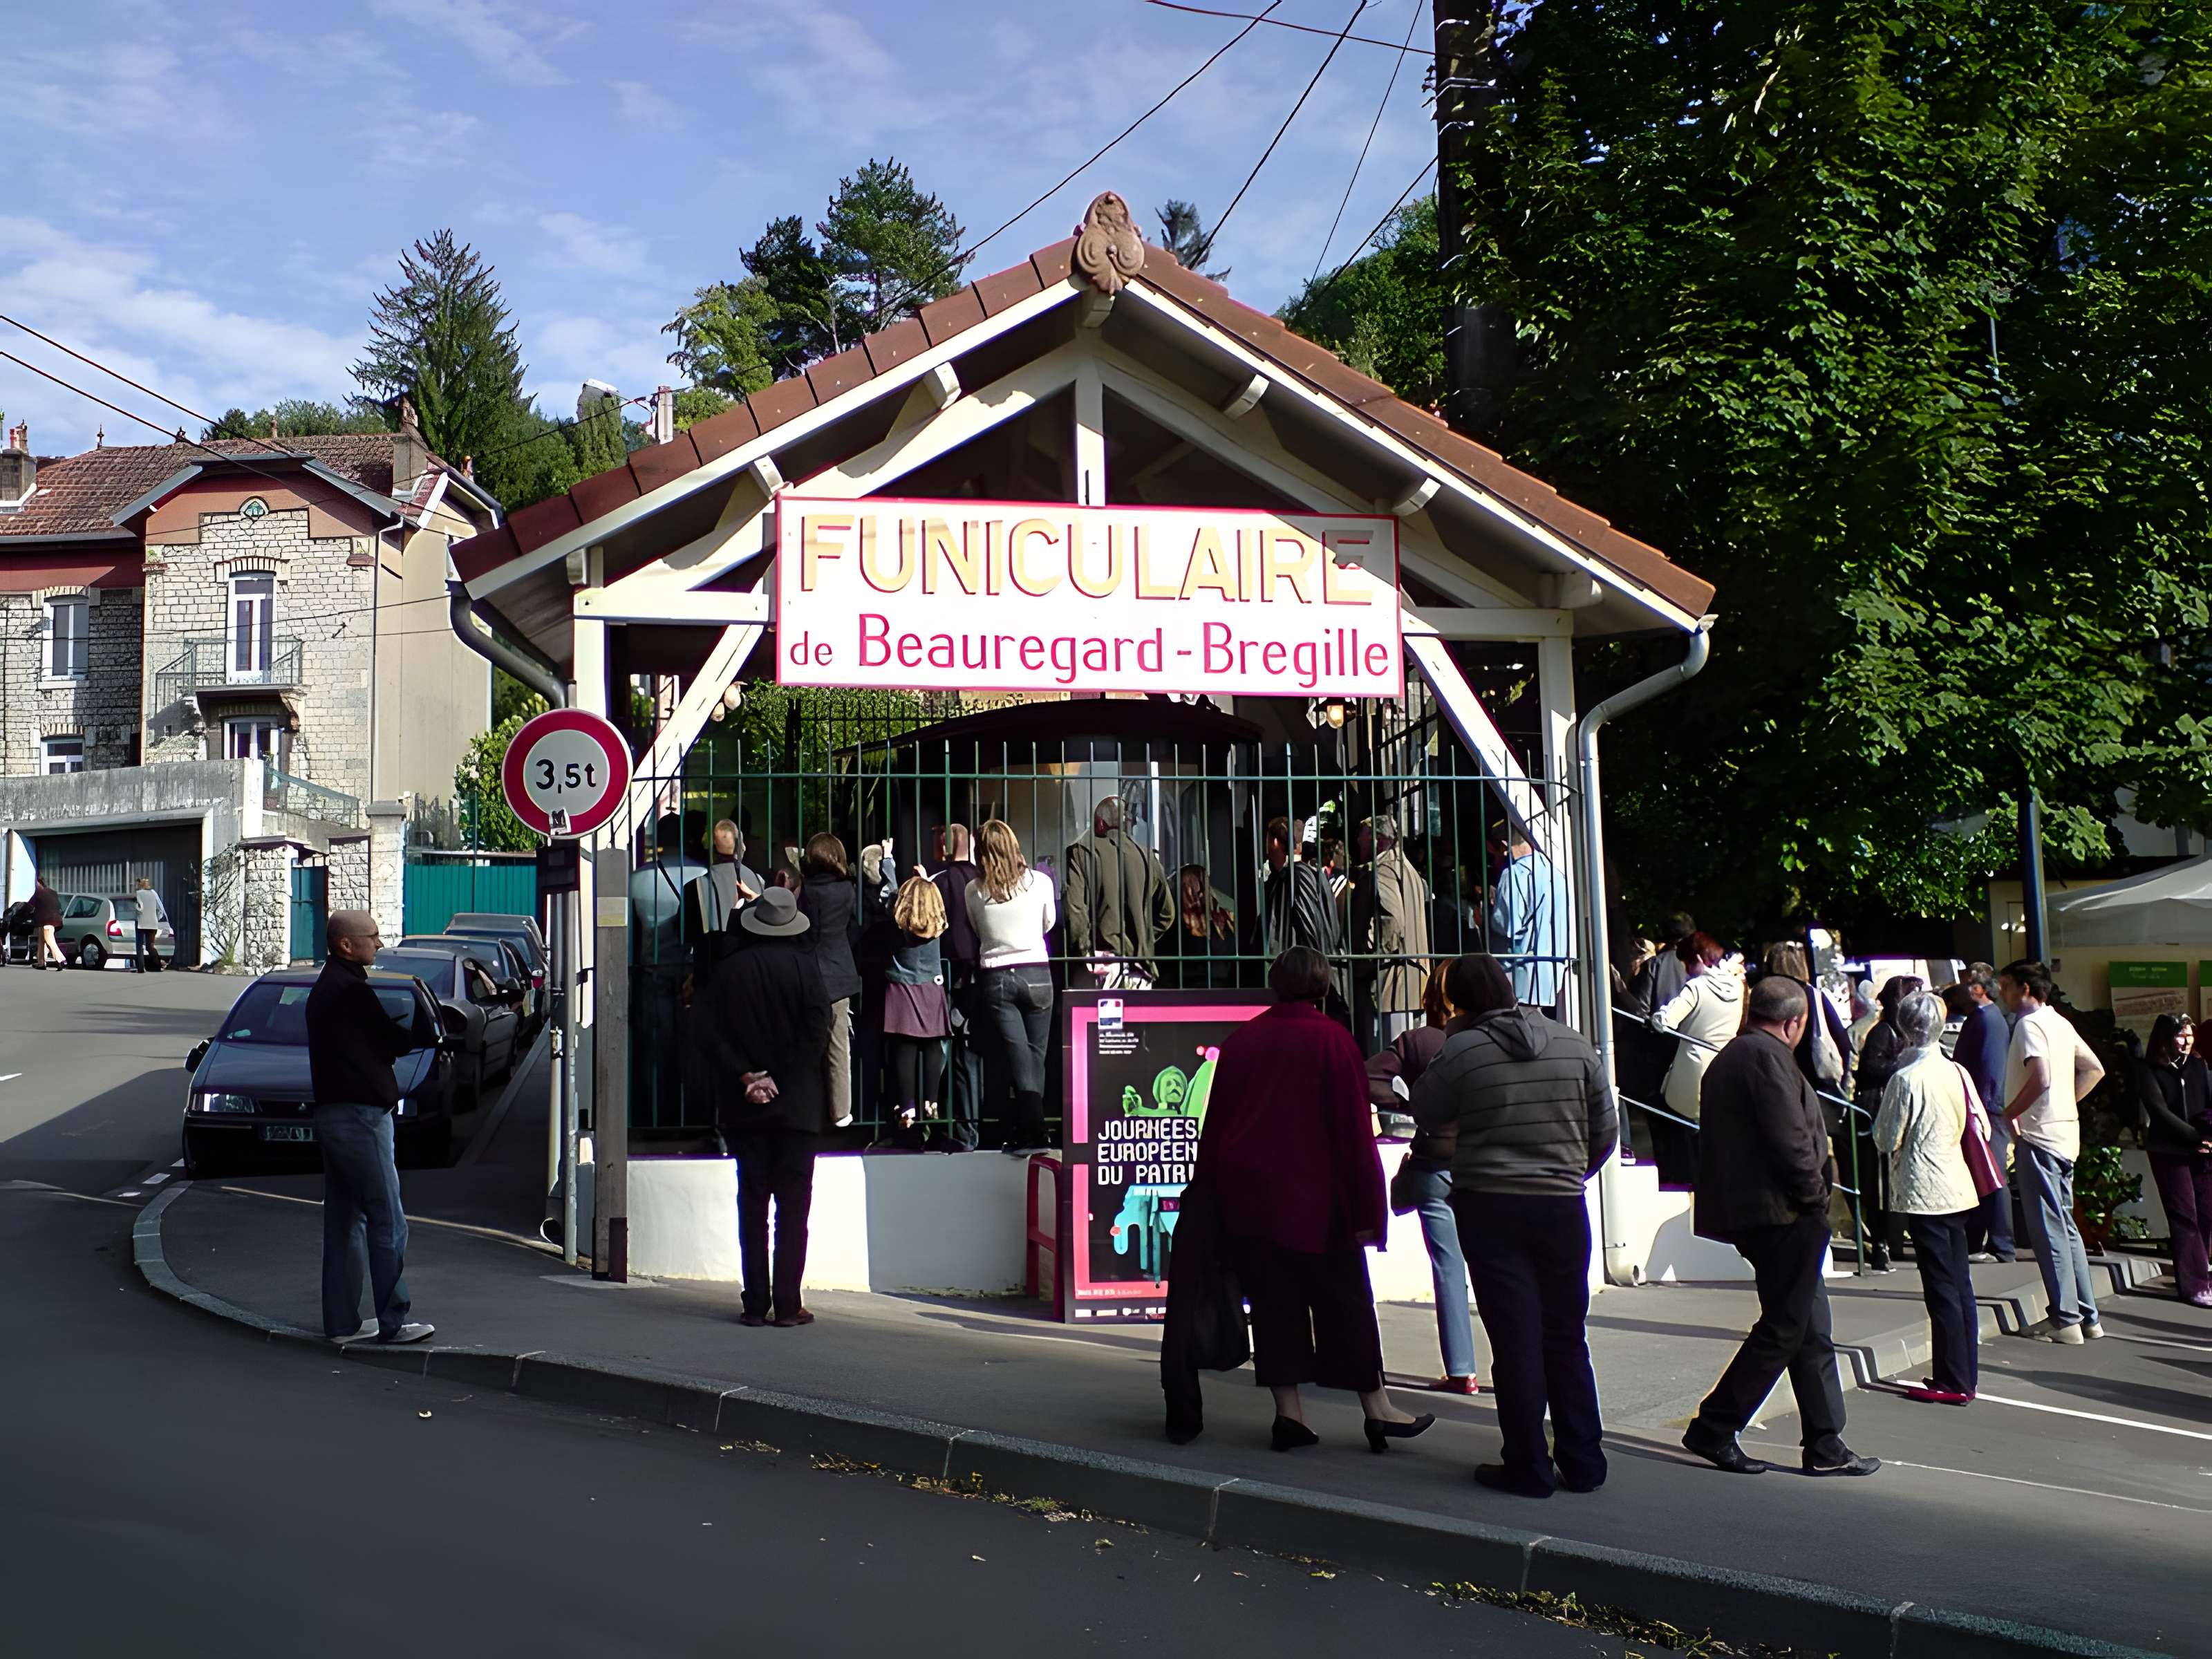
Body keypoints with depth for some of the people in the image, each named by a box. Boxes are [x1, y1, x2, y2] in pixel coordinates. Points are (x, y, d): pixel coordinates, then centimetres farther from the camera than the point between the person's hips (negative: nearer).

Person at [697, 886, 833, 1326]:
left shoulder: (731, 970, 2)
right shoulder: (805, 965, -5)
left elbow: (710, 1034, -3)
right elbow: (817, 1031, -13)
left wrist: (747, 1077, -5)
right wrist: (779, 1081, -9)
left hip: (746, 1108, 2)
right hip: (798, 1104, -2)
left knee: (752, 1203, 8)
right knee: (793, 1204, 2)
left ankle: (755, 1303, 7)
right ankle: (787, 1305, 0)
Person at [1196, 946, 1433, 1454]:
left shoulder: (1239, 1041, 7)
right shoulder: (1331, 1040, -7)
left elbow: (1215, 1125, 10)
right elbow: (1354, 1130, -10)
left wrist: (1213, 1188, 17)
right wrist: (1367, 1210, -7)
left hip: (1247, 1198, 4)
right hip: (1315, 1200, -4)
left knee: (1274, 1303, 8)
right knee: (1344, 1303, 6)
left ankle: (1288, 1412, 6)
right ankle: (1376, 1408, 10)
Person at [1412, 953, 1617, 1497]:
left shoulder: (1461, 1052, -10)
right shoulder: (1574, 1045, 0)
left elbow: (1426, 1115, 2)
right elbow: (1606, 1131, 5)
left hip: (1490, 1210, -3)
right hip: (1563, 1207, 3)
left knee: (1515, 1340, 3)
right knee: (1567, 1338, 14)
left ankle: (1529, 1467, 7)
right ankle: (1583, 1463, 18)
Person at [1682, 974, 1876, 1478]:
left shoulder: (1729, 1057, 18)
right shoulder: (1767, 1056, -14)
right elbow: (1790, 1139, -21)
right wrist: (1815, 1194, -8)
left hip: (1747, 1210, 10)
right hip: (1781, 1214, -10)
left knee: (1812, 1332, 12)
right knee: (1784, 1329, -3)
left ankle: (1826, 1446, 16)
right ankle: (1713, 1429, 1)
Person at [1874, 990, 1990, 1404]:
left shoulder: (1905, 1079, -15)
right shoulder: (1957, 1072, 2)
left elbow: (1887, 1139, -9)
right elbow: (1981, 1129, 7)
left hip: (1923, 1193, -6)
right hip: (1959, 1188, 6)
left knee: (1941, 1289, -2)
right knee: (1961, 1285, 11)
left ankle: (1952, 1382, 3)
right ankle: (1964, 1378, 18)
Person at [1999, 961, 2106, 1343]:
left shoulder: (2029, 1025, -13)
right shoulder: (2060, 1022, 15)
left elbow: (2041, 1078, -27)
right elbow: (2094, 1070, 21)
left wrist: (2010, 1112, -15)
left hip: (2038, 1136, -9)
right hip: (2066, 1134, 9)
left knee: (2048, 1229, -4)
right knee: (2065, 1227, 13)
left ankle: (2065, 1320, -2)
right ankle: (2087, 1315, 16)